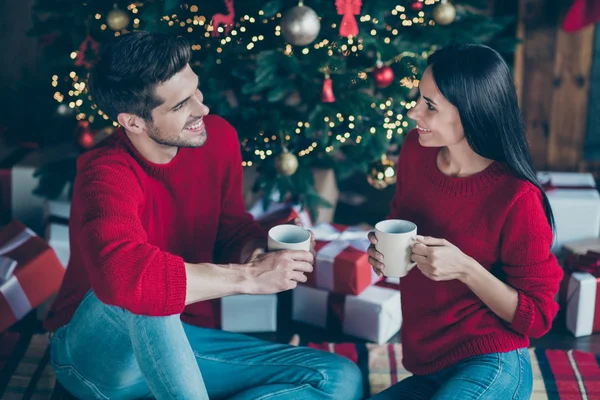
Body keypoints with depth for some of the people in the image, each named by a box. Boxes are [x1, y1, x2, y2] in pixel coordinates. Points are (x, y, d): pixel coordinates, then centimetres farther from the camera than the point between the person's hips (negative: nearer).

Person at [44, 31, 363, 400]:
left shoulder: (218, 138, -7)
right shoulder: (107, 173, -25)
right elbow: (121, 274, -45)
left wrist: (259, 250, -15)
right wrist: (249, 276, -37)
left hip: (177, 340, 6)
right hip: (95, 347, -6)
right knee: (140, 292, -42)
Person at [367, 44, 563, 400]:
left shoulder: (517, 199, -21)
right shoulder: (415, 150, -3)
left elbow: (537, 317, -13)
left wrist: (464, 268, -26)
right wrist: (384, 252, -5)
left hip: (490, 368, -7)